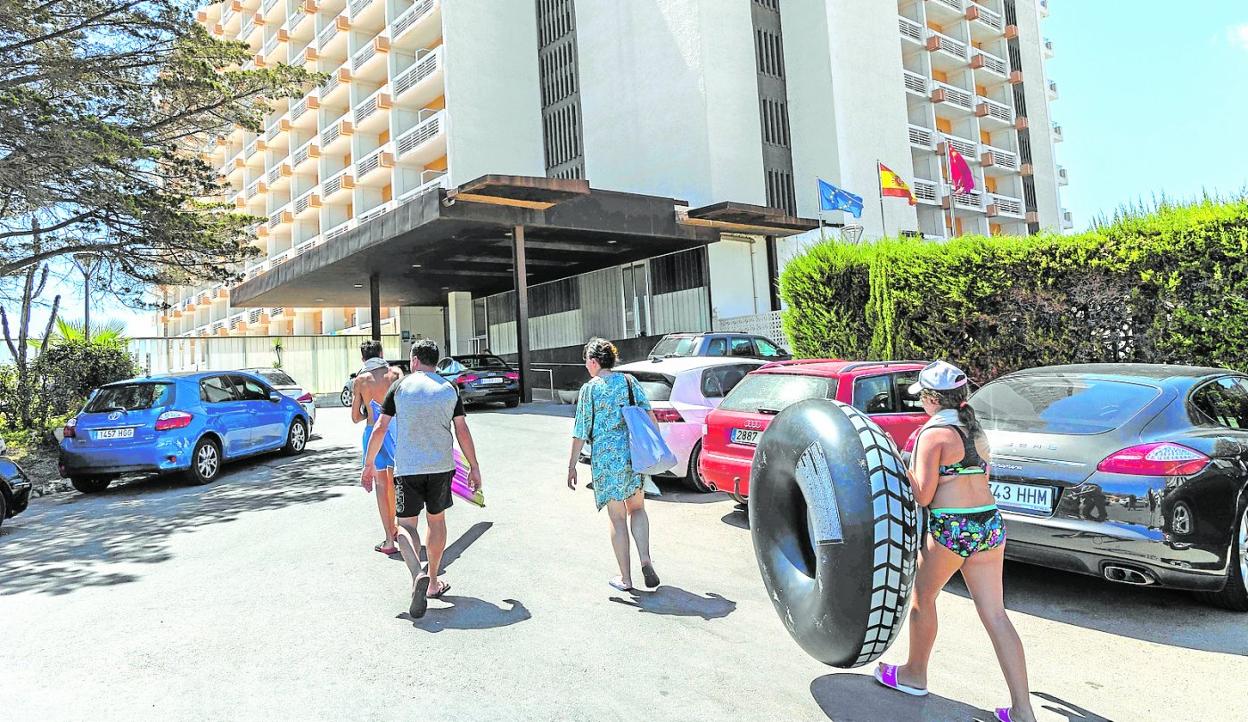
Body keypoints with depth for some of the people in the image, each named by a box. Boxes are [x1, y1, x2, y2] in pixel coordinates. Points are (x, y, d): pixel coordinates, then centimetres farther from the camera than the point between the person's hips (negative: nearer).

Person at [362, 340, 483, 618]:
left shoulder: (400, 386, -1)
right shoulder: (449, 389, 4)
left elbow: (380, 428, 0)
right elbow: (462, 431, 2)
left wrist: (369, 463, 10)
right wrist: (474, 467, 9)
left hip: (407, 468, -2)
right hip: (441, 467, 2)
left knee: (406, 524, 5)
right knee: (436, 521, 17)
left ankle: (418, 575, -21)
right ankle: (433, 581, 27)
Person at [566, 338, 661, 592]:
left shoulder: (590, 389, -5)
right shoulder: (629, 381, 6)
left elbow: (581, 433, -5)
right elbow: (649, 416, 4)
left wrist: (572, 466, 2)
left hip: (606, 459, -3)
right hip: (635, 455, 4)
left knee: (617, 518, 7)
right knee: (637, 508, 20)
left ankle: (625, 578, 14)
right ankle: (645, 561, 3)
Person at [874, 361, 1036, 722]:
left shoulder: (934, 433, -12)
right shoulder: (976, 430, 13)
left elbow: (923, 495, -15)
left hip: (951, 529, -7)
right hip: (990, 523, 7)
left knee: (922, 598, 15)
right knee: (995, 615, 9)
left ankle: (914, 675, 32)